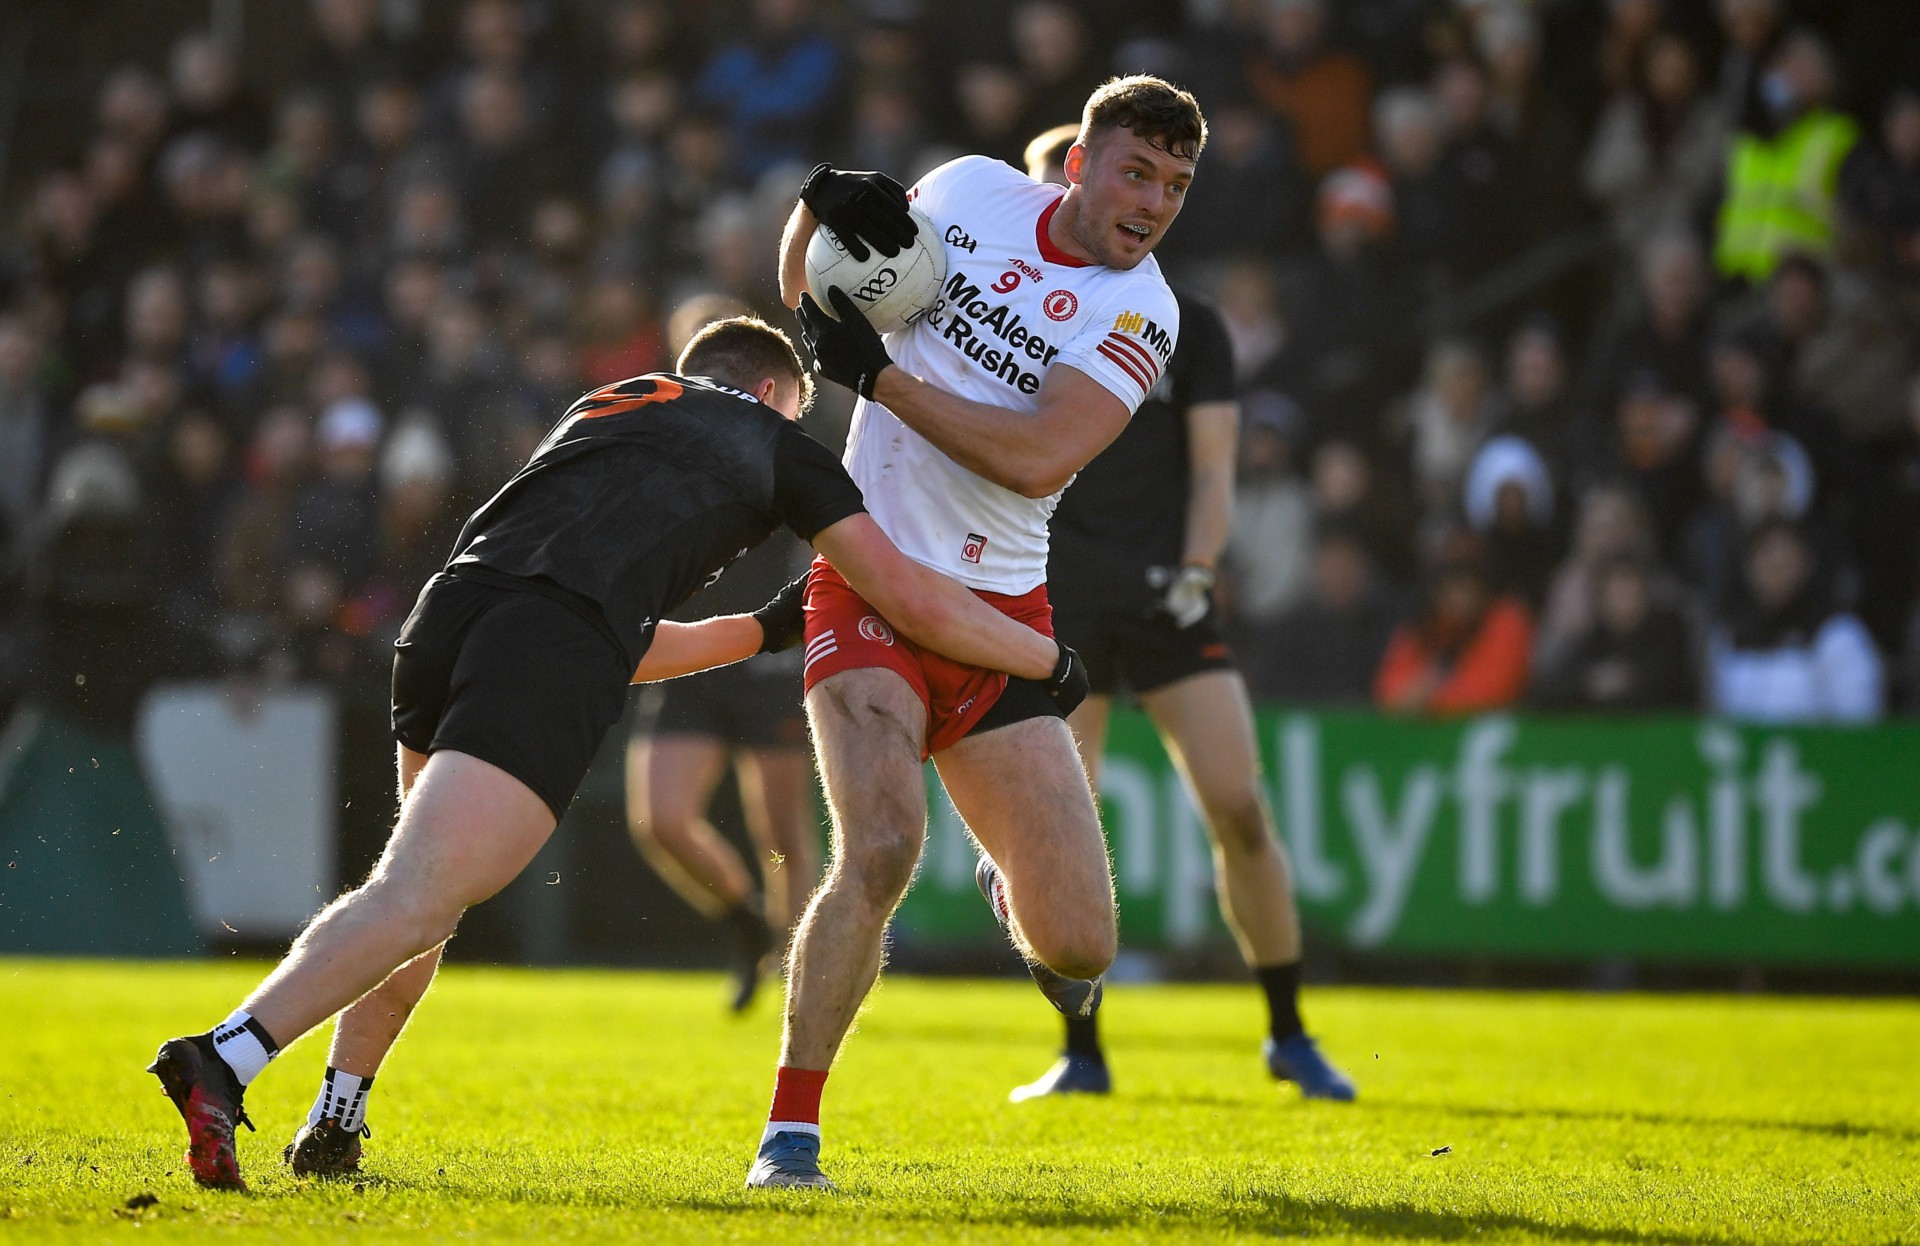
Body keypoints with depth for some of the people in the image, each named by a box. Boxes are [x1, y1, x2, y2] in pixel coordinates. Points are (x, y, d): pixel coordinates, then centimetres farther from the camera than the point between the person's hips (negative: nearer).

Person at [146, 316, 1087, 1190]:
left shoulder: (601, 408, 39)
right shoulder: (773, 442, 24)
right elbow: (912, 599, 23)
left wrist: (764, 629, 55)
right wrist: (1049, 662, 36)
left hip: (450, 609, 6)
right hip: (552, 656, -6)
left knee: (423, 895, 27)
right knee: (416, 904, -14)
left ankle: (333, 1121, 23)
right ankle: (222, 1063, -30)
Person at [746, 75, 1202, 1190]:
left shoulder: (1139, 313, -3)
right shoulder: (971, 191, 1)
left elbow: (1037, 461, -18)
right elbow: (806, 290, 16)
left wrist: (880, 373, -19)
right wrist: (823, 207, -6)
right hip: (870, 585, -1)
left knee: (1078, 948, -3)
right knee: (883, 848, -27)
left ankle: (1017, 889, 37)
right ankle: (791, 1134, -14)